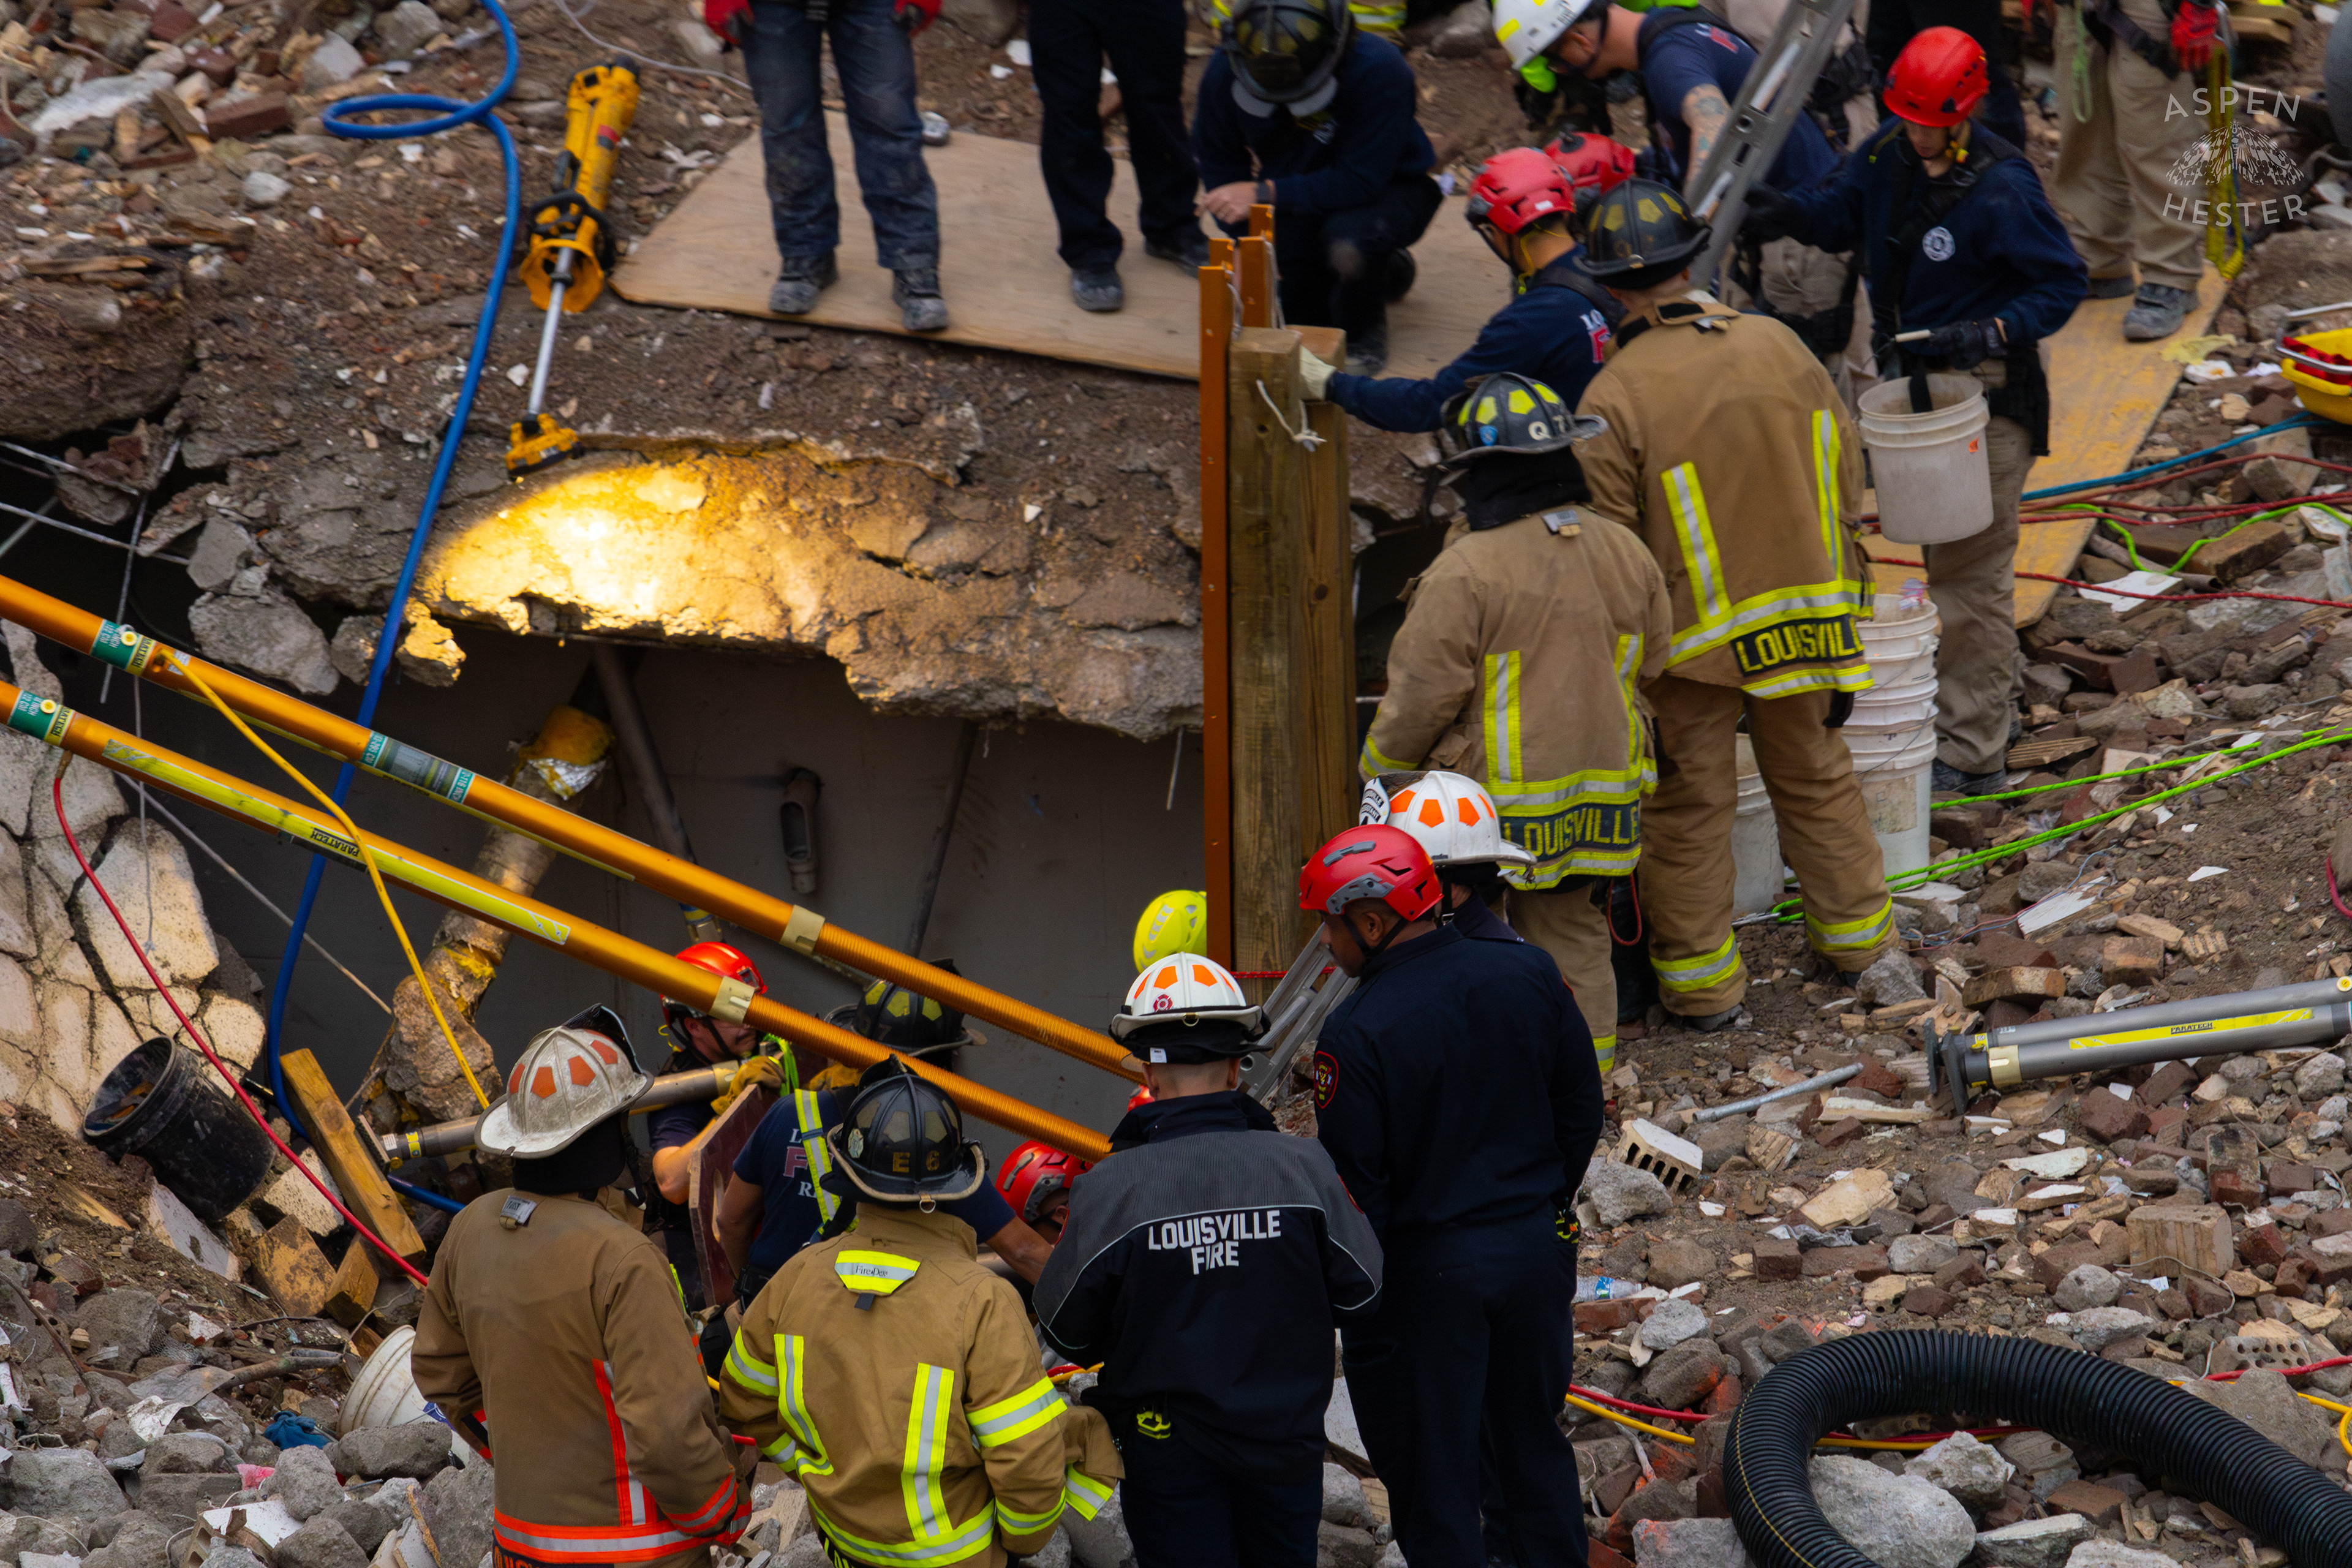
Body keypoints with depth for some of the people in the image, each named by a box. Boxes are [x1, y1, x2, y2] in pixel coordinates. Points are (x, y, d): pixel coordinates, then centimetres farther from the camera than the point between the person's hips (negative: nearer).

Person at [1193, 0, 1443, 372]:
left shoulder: (1378, 71, -34)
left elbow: (1361, 181, -35)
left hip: (1385, 190, -5)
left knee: (1350, 241, -38)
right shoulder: (1226, 73, -21)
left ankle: (1363, 332, -4)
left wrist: (1265, 194, -43)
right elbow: (1216, 161, -4)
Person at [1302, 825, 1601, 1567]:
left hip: (1424, 1269, -6)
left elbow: (1351, 1183, -16)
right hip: (1536, 1251, 6)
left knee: (1432, 1473, 8)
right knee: (1533, 1440, 21)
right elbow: (1581, 1108, 6)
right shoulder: (1529, 972, -4)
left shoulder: (1357, 1033, -21)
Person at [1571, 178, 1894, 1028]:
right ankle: (1855, 933, 36)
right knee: (1816, 777, 22)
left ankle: (1701, 982, 18)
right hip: (1800, 622, 4)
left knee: (1688, 806, 9)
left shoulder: (1614, 399, -20)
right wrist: (1839, 621, 17)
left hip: (1690, 638, -4)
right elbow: (1844, 486, 5)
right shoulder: (1782, 349, -4)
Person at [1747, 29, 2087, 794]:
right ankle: (1996, 687, 42)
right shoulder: (1887, 156, -3)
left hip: (1985, 388, -8)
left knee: (1971, 565, -4)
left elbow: (2063, 284, -16)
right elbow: (1840, 214, 14)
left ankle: (1969, 751, 2)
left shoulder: (2000, 188, -23)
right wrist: (1781, 210, -8)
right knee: (1944, 549, 22)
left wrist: (1987, 335, -30)